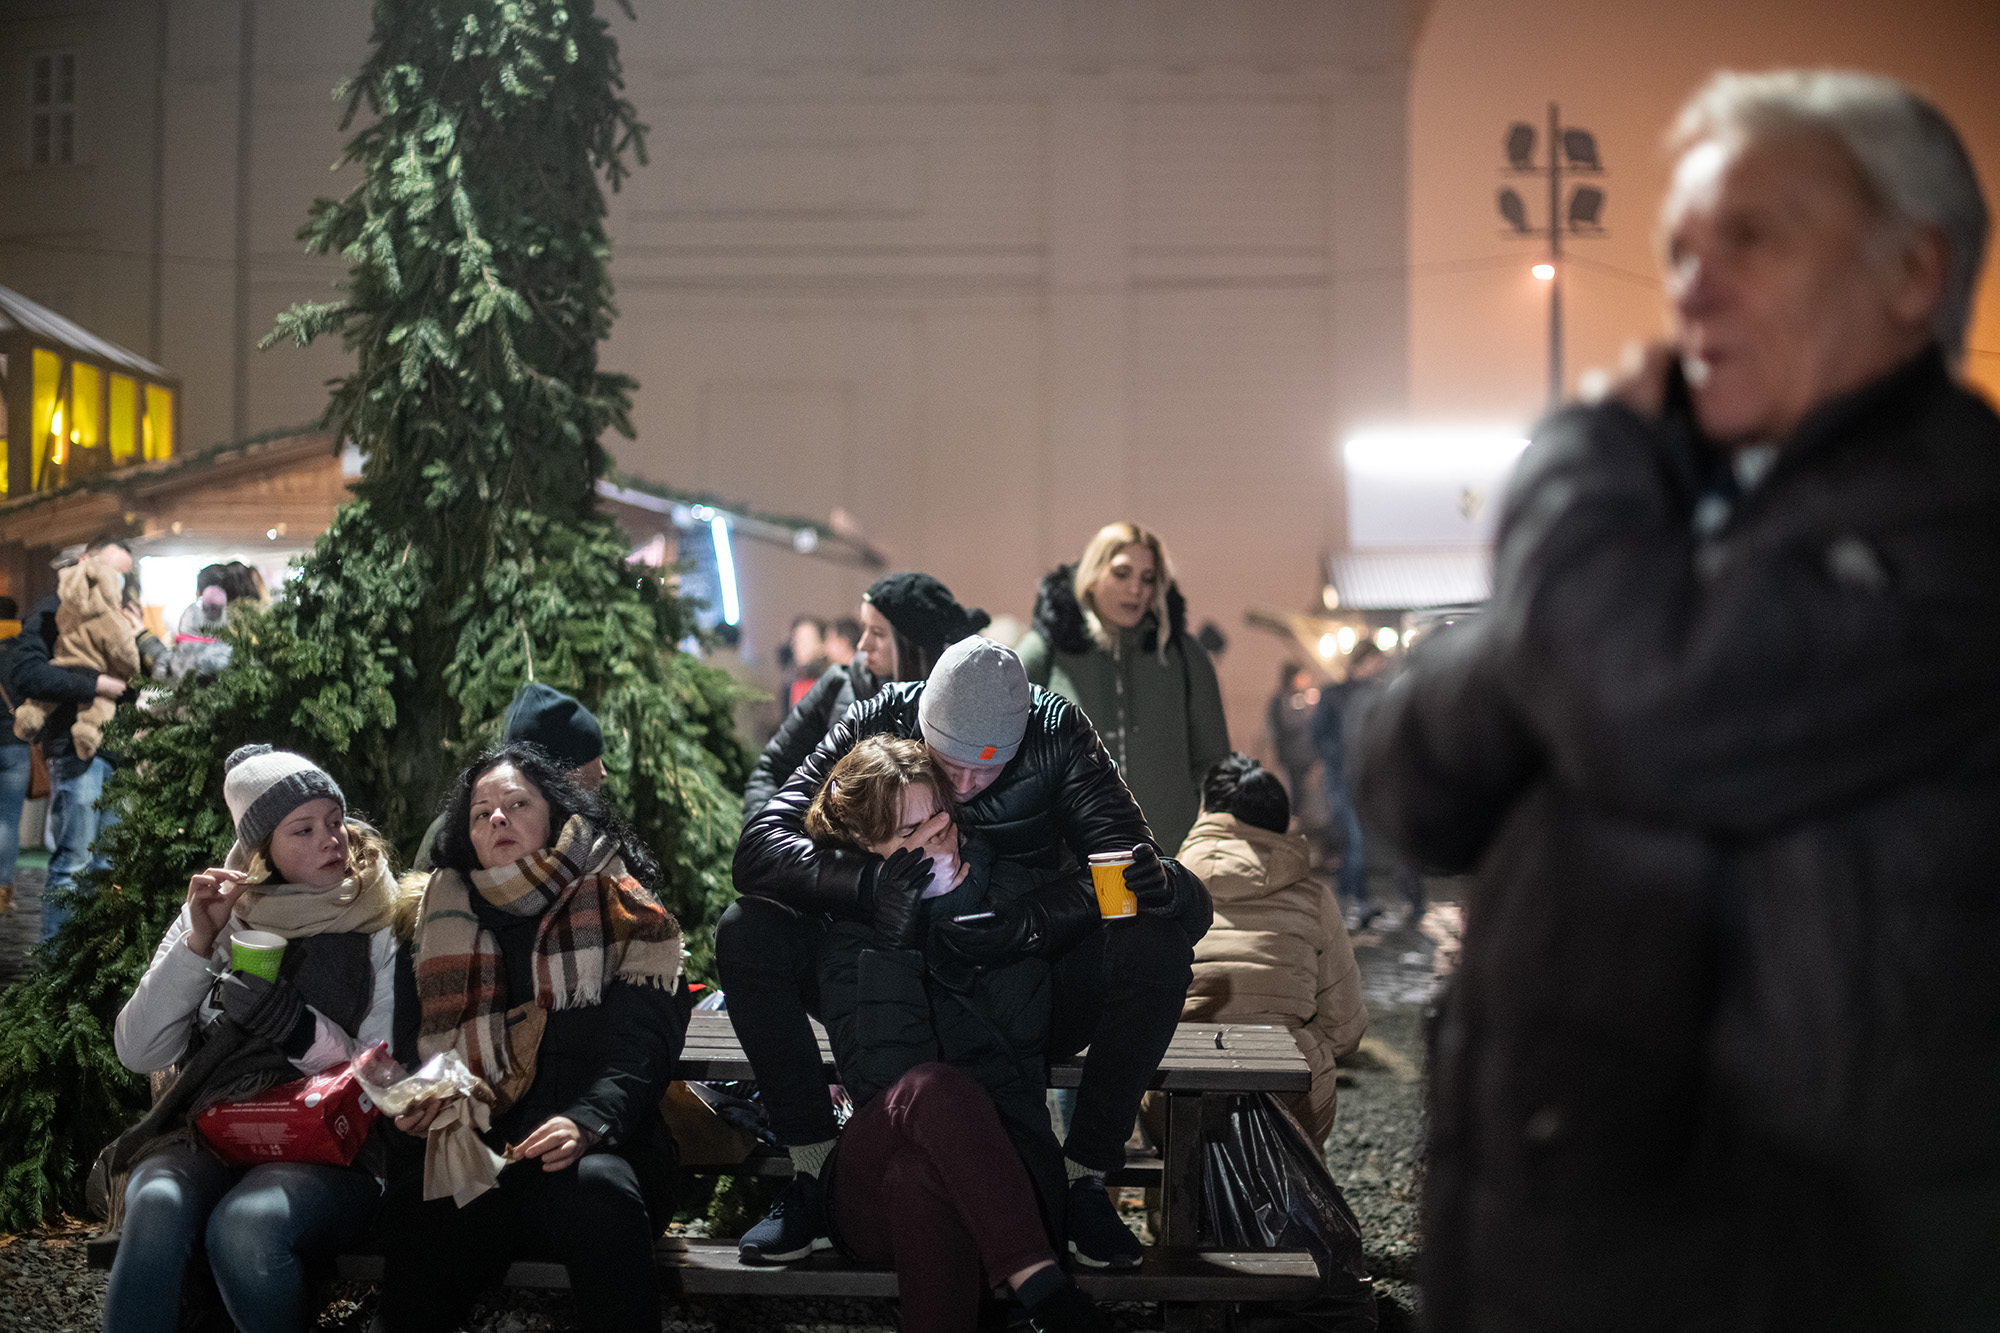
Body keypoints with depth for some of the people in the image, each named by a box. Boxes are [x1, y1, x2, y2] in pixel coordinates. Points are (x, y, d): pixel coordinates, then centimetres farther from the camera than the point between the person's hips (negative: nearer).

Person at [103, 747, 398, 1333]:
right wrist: (199, 943, -8)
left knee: (243, 1224, -34)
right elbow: (138, 1052, 4)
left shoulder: (381, 926, 4)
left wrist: (279, 1014, -16)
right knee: (157, 1206, -33)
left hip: (330, 1148, -2)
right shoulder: (220, 911, 10)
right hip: (206, 1136, 2)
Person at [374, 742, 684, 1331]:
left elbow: (641, 1049, -1)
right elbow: (406, 1044, 18)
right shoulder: (437, 920, 21)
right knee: (416, 1211, -34)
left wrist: (585, 1123, -20)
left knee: (597, 1192, -37)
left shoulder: (619, 911, 11)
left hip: (596, 1147, -1)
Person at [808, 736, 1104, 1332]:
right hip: (871, 1186, -1)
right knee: (936, 1086, -36)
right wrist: (893, 941, -18)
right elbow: (881, 1079, -12)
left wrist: (967, 908, -9)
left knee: (922, 1177, -36)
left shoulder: (1012, 896, 9)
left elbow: (1024, 1032, -7)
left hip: (1004, 1167, 1)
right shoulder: (847, 934, 4)